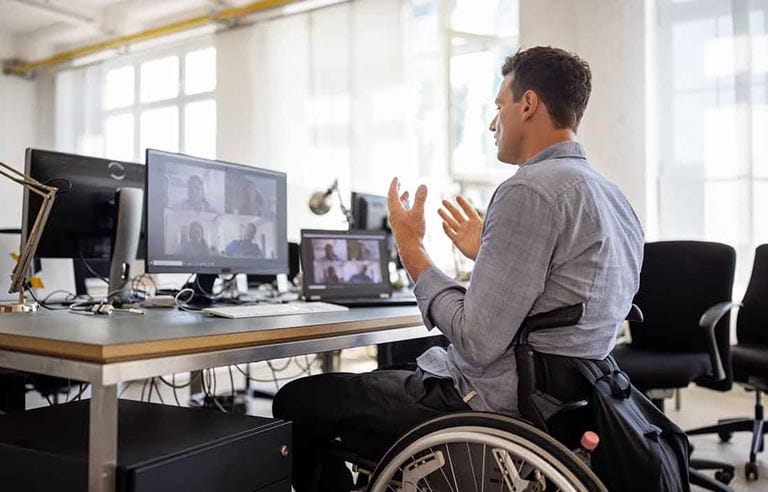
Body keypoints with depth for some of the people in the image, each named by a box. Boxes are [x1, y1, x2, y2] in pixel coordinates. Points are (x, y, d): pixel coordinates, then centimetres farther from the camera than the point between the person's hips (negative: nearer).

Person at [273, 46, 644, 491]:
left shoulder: (530, 191, -21)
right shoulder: (615, 199, 10)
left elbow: (476, 343, -23)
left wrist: (411, 248, -11)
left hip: (487, 408, -10)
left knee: (296, 401, 1)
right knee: (378, 380, 27)